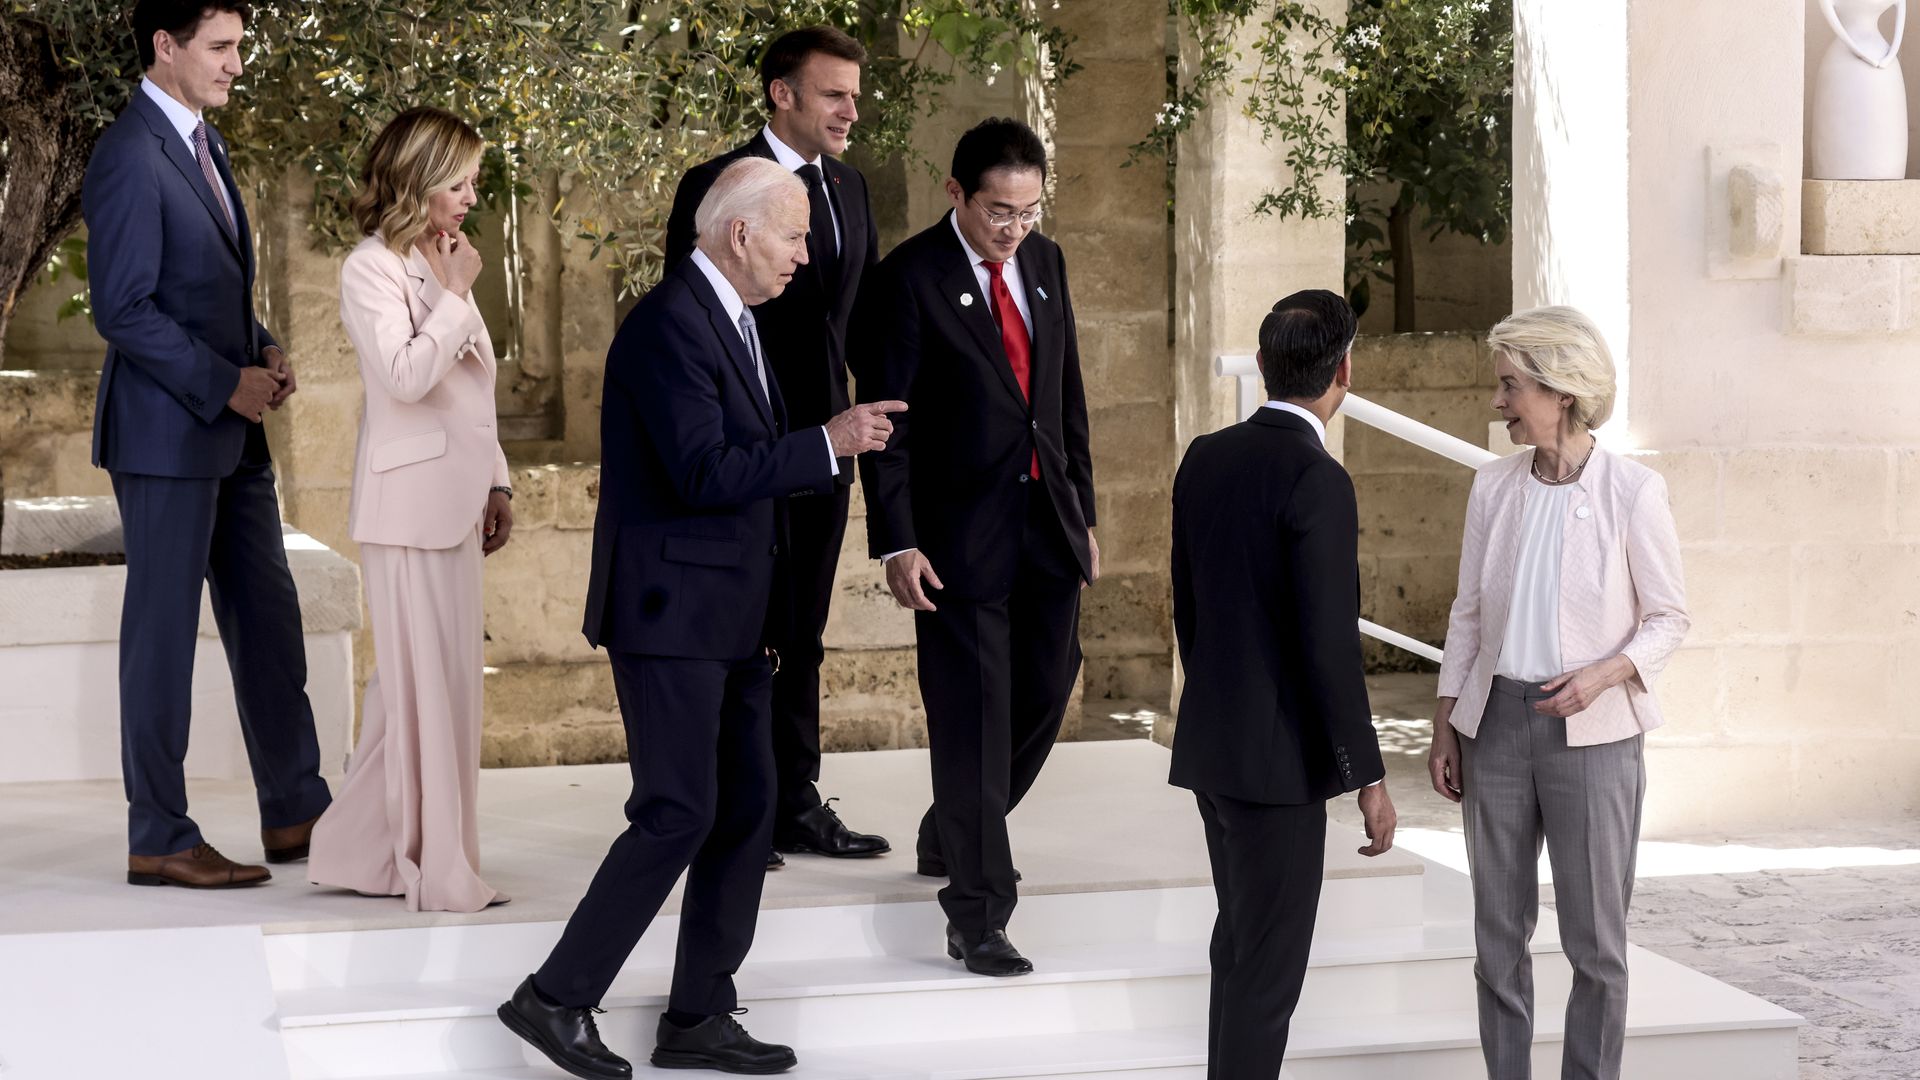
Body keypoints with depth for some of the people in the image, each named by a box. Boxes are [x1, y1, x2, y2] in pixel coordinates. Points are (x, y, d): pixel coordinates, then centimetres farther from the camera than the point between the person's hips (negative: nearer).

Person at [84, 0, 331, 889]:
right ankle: (158, 840, 8)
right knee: (163, 631, -1)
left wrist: (265, 354, 4)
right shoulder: (128, 156, -15)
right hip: (168, 433, -9)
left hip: (231, 431, 9)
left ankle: (295, 813, 22)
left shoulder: (203, 144, 14)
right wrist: (225, 384, -19)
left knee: (267, 621, 13)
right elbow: (122, 310, -19)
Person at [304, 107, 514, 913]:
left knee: (426, 681, 10)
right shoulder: (371, 270, -9)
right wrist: (456, 295, -14)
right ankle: (437, 871, 2)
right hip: (407, 504, -8)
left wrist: (496, 483, 16)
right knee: (426, 681, -4)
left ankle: (364, 853, 18)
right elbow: (407, 376, -23)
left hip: (454, 500, 8)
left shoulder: (441, 267, 16)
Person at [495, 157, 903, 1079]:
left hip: (729, 615, 10)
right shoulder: (669, 324, -16)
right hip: (671, 612, -10)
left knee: (747, 810, 10)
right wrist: (828, 444, -22)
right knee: (679, 814, -10)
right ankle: (557, 997, 0)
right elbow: (703, 473, -24)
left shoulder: (732, 319, 15)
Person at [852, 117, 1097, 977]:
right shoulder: (909, 278, -11)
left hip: (1047, 524, 7)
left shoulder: (1044, 262, 9)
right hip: (959, 532, -6)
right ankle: (977, 914, 1)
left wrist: (1083, 509, 15)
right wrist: (896, 543, -17)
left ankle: (951, 834, 38)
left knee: (1044, 695, 13)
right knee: (972, 717, -5)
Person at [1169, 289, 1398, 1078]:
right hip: (1279, 756, -8)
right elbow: (1329, 646, -21)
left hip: (1211, 743, 8)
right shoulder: (1317, 480, -19)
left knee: (1242, 940, 20)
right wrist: (1369, 777, -14)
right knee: (1269, 965, -1)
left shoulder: (1205, 458, 5)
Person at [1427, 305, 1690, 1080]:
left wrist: (1602, 675, -19)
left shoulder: (1632, 492, -9)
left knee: (1594, 939, 3)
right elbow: (1469, 613, 10)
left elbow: (1669, 618, -3)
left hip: (1592, 732, -4)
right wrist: (1445, 727, 9)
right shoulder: (1494, 487, 3)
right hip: (1497, 724, 4)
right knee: (1498, 930, 9)